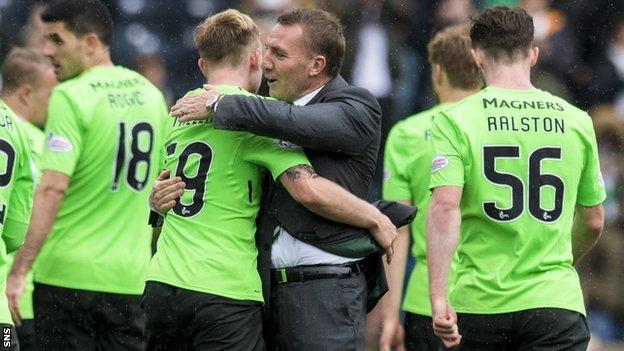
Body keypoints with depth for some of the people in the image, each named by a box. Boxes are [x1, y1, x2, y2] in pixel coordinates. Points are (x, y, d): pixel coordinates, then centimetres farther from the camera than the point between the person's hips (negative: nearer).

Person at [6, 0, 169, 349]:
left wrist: (19, 270, -21)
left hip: (69, 273, -6)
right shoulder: (150, 94, 10)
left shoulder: (70, 97, -12)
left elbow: (53, 188, -20)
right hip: (130, 278, 6)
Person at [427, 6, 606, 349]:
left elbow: (445, 207, -16)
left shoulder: (455, 120, -2)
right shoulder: (576, 121, 7)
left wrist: (438, 298, -19)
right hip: (556, 302, 0)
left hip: (478, 305, 0)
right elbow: (593, 221, 16)